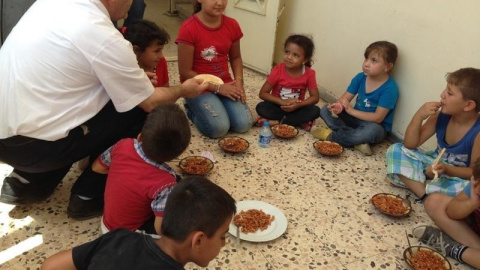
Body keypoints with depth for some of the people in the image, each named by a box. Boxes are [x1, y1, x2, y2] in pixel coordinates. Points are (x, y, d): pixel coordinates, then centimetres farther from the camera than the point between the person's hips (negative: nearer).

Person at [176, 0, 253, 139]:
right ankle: (193, 110, 9)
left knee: (243, 124, -13)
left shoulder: (232, 25, -3)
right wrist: (217, 88, -16)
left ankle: (217, 105, 16)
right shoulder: (188, 29, -19)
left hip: (225, 84, 5)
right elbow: (185, 73, -15)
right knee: (219, 128, -22)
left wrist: (238, 81, -5)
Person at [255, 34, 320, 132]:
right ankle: (300, 122, -25)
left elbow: (315, 97, -8)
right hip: (278, 106, -1)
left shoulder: (309, 73, -13)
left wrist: (298, 105, -26)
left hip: (296, 108, 1)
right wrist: (282, 102, -27)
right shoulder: (278, 70, -16)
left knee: (315, 111, -25)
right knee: (261, 107, -28)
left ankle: (275, 122, -23)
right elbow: (263, 93, -14)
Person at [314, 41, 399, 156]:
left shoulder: (390, 89, -22)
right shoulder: (360, 77, -5)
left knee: (373, 130, -41)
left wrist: (351, 110, -26)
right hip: (355, 118, 6)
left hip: (373, 125, -6)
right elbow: (345, 98, -3)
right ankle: (357, 140, -25)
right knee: (325, 110, -9)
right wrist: (338, 106, -27)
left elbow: (378, 118, -25)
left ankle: (331, 136, -21)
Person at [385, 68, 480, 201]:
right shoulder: (441, 116, -11)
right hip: (433, 164, 5)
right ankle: (424, 192, -23)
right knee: (395, 150, -10)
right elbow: (410, 144, -10)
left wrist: (447, 169, -36)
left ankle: (418, 184, -20)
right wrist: (419, 116, -23)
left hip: (457, 176, -5)